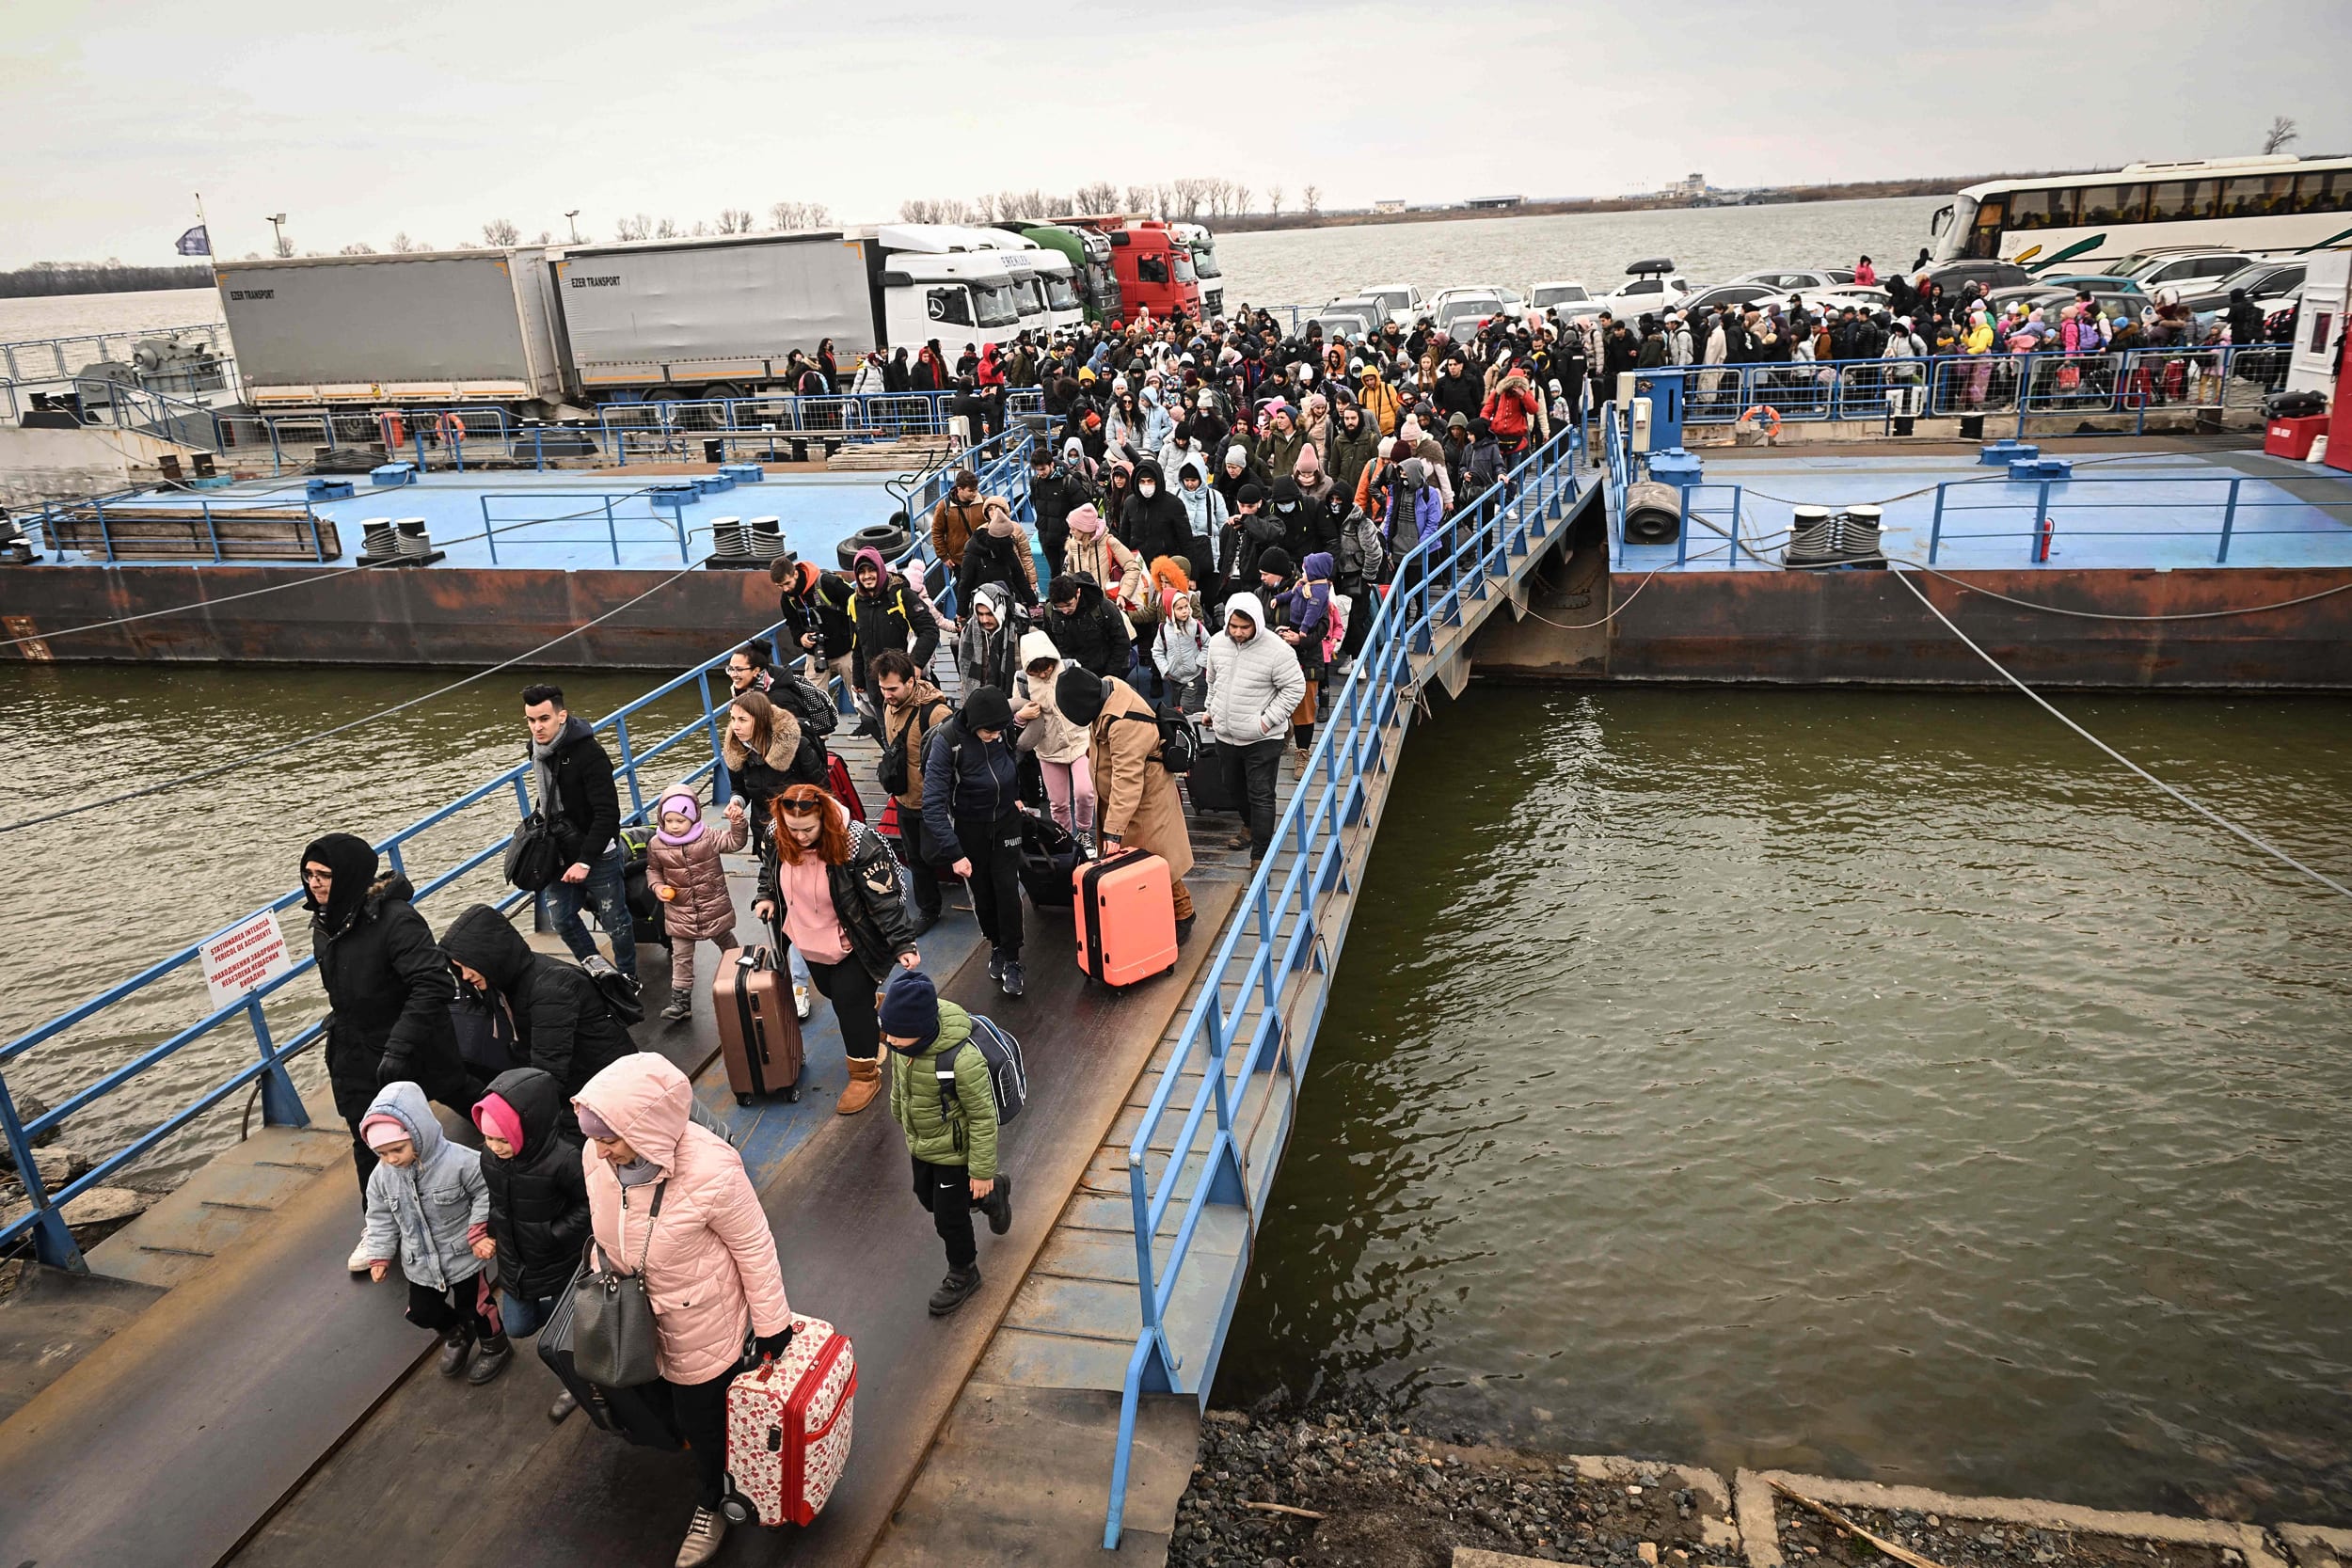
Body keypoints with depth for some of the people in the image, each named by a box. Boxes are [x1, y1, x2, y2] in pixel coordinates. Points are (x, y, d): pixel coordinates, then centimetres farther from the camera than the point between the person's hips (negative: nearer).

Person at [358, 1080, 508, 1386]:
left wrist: (479, 1232, -22)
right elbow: (381, 1218, 1)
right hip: (420, 1263, 5)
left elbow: (486, 1194, -19)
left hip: (463, 1257, -5)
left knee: (473, 1306, 14)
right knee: (421, 1312, 20)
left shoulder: (459, 1162, -31)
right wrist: (379, 1256, -1)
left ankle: (496, 1347, 43)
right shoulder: (382, 1176, -14)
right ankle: (457, 1335, 52)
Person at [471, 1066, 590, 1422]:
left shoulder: (563, 1160, -35)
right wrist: (492, 1230, -3)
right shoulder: (490, 1156, -15)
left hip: (559, 1263, -6)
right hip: (515, 1260, 6)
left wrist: (554, 1233, -25)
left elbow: (589, 1204, -22)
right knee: (517, 1327, 22)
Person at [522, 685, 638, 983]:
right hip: (561, 854, 8)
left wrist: (585, 861, -24)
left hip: (598, 856, -7)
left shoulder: (589, 754, -22)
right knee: (561, 919, 15)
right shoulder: (538, 750, 2)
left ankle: (628, 979, 25)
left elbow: (607, 813, -24)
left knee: (614, 920, 6)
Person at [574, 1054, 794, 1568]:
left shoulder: (711, 1172, -37)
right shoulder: (599, 1157, -20)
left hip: (701, 1326, -5)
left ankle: (711, 1505, 44)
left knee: (702, 1418, 16)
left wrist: (771, 1324, -13)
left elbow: (754, 1247, -22)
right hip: (634, 1314, 5)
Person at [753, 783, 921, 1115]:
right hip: (808, 940, 6)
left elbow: (885, 900, -28)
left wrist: (903, 944, -27)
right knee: (830, 990, 24)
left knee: (850, 1001, 0)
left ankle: (865, 1075, 18)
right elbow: (769, 866, 10)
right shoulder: (778, 837, -16)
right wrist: (767, 896, -2)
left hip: (851, 943, -6)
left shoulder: (858, 845, -33)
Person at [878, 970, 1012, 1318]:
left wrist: (982, 1171, -18)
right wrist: (899, 1114, 22)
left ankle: (963, 1274, 41)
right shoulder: (903, 1043, -19)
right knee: (928, 1198, 28)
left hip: (954, 1151, -7)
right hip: (920, 1143, 7)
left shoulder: (962, 1061, -41)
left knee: (949, 1217, 12)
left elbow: (983, 1117, -27)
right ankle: (992, 1195, 52)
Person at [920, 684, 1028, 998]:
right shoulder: (947, 740, -27)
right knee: (982, 893, 11)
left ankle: (1011, 959, 11)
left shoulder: (1004, 728, -15)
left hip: (1006, 821, 2)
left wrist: (1016, 795, 6)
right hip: (969, 828, -2)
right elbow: (933, 804, -27)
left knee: (1007, 889, -2)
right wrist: (953, 853, -30)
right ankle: (996, 946, 33)